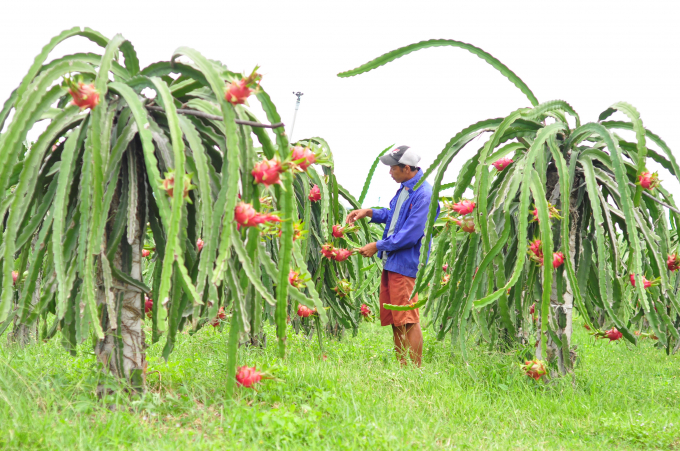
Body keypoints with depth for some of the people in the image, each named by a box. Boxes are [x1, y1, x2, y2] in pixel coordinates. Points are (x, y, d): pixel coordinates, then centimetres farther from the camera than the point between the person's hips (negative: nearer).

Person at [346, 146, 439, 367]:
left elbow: (410, 235, -22)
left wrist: (378, 246, -14)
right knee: (394, 320, 14)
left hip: (405, 265, -10)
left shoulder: (423, 195, -19)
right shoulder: (404, 188, 12)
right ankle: (401, 366, 22)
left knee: (408, 320, -6)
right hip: (390, 262, 10)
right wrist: (369, 212, 15)